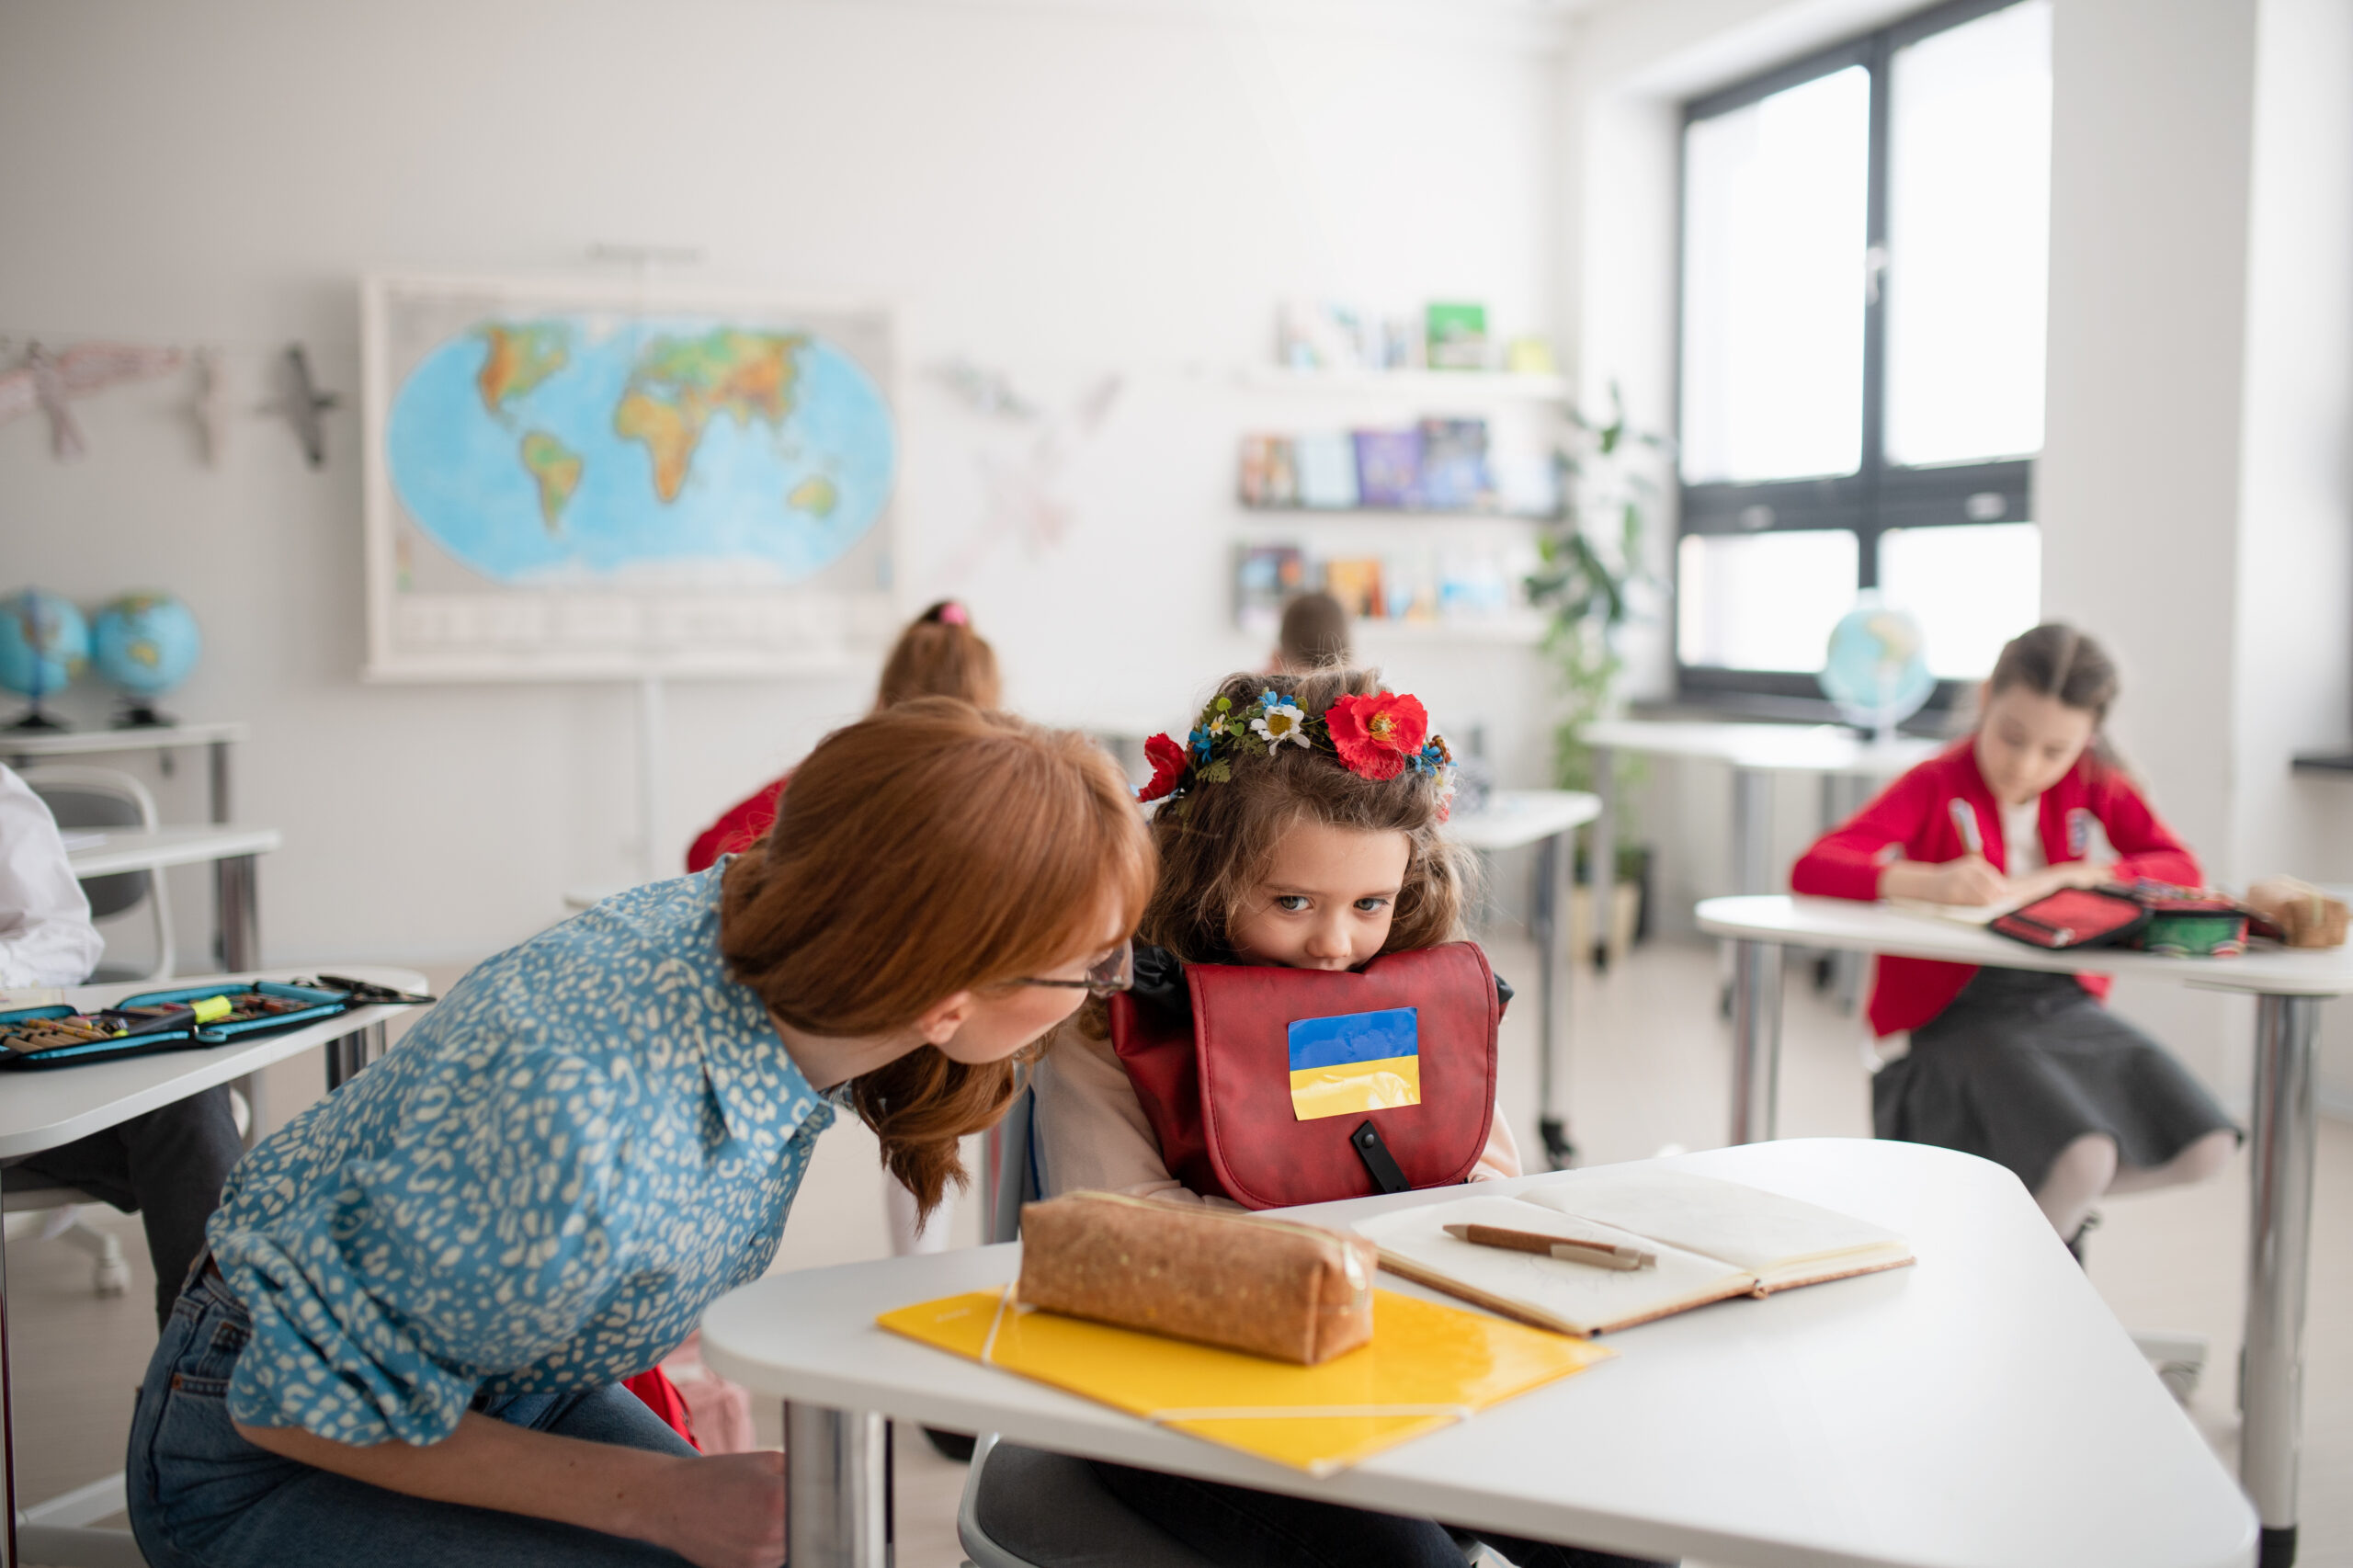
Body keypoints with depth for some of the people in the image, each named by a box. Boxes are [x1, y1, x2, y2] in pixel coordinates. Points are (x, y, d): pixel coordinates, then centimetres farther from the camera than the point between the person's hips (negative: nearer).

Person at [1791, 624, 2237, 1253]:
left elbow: (2183, 869, -2)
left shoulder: (2098, 789, 10)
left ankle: (2048, 1202, 15)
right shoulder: (1938, 785, -3)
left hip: (2065, 1004, 5)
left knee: (2205, 1148, -12)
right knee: (2083, 1159, -28)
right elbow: (1813, 869, -13)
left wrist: (2063, 877, -15)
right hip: (1959, 1013, -5)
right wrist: (1928, 882, -29)